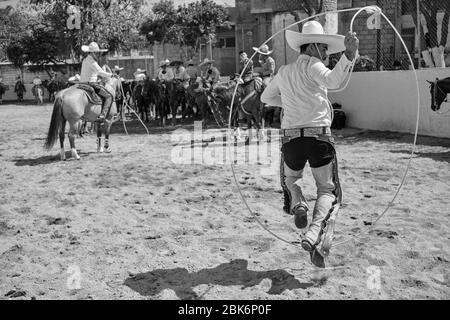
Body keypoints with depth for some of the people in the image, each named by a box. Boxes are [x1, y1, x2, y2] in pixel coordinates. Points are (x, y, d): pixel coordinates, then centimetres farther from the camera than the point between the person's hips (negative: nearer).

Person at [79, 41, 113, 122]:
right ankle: (102, 115, -31)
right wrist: (111, 75, -7)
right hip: (91, 83, -10)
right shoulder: (91, 61, -14)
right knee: (109, 96, -13)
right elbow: (101, 72, -21)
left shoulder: (85, 60, 18)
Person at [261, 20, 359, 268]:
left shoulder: (283, 72, 17)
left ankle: (297, 203, -2)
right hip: (319, 136, -4)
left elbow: (266, 98, 34)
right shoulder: (311, 65, -1)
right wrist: (348, 56, -38)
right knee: (328, 190, 6)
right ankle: (315, 235, -17)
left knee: (290, 179, 31)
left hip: (290, 136, 4)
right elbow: (332, 80, -24)